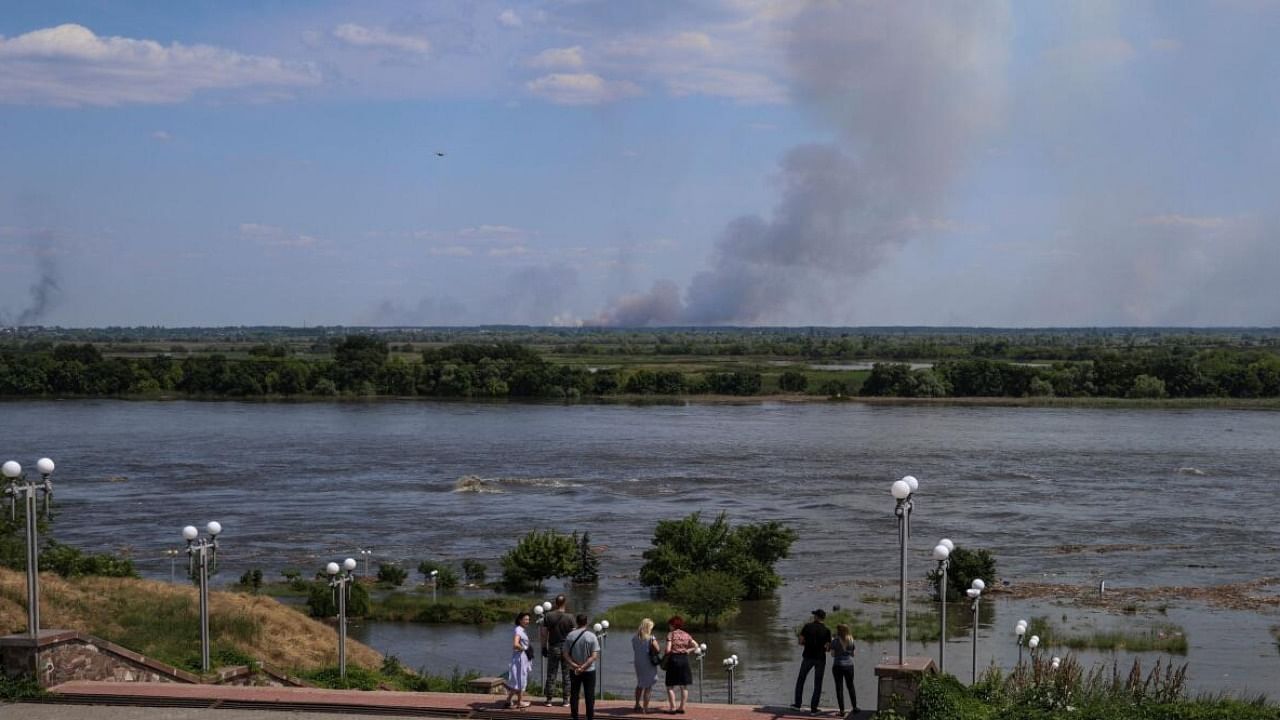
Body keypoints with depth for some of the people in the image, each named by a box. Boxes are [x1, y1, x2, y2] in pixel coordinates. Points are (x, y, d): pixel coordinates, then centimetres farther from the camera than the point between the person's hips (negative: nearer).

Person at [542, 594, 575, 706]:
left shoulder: (548, 616, -5)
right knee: (566, 675, 8)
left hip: (553, 648, 1)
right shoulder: (569, 617, -8)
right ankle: (565, 699, 9)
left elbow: (544, 633, -1)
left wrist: (544, 647, 9)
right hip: (567, 648, -1)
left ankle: (549, 700, 7)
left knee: (551, 675, 6)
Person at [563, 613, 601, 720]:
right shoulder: (592, 636, -11)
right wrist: (583, 667, -16)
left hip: (574, 671, 2)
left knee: (574, 695, 11)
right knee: (590, 696, 5)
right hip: (589, 671, -2)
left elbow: (566, 655, -6)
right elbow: (594, 656, -16)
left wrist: (575, 666, -13)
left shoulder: (570, 636, -4)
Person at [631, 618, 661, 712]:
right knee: (648, 686, 4)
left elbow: (634, 649, 9)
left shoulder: (634, 638, 1)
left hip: (638, 663, 5)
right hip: (649, 664, -5)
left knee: (640, 684, 22)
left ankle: (638, 705, 30)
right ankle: (645, 707, 3)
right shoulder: (651, 638, -15)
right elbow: (657, 650, -17)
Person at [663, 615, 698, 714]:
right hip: (684, 660, 5)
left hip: (674, 659, -5)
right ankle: (682, 707, 11)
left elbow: (668, 649, -15)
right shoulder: (686, 635, 8)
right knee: (684, 686, 10)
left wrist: (666, 657, 4)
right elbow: (696, 646, 4)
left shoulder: (671, 634, -7)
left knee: (670, 686, 2)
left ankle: (673, 708, -3)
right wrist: (687, 651, 5)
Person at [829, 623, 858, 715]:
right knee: (850, 686, 18)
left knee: (839, 688, 1)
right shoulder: (851, 640, 1)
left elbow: (833, 654, -7)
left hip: (838, 665, -3)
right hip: (849, 665, 3)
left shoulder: (835, 641, -10)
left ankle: (842, 710, -2)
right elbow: (853, 654, 7)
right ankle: (854, 707, 24)